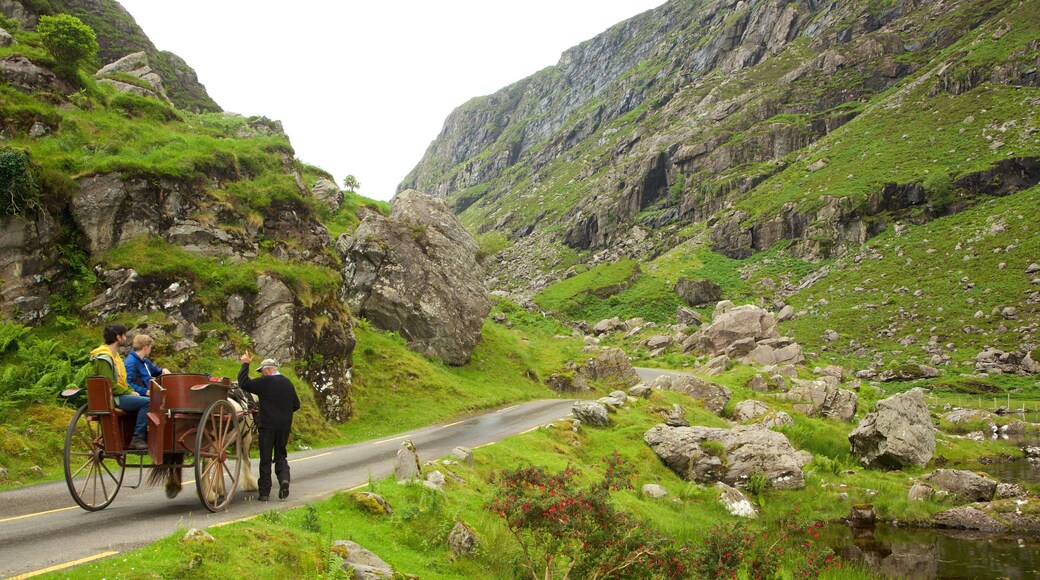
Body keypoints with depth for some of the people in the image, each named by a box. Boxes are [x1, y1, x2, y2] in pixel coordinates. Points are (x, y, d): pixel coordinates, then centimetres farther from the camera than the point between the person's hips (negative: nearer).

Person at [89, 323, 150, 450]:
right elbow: (110, 385, -21)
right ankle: (137, 438, -19)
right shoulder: (104, 358, -16)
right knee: (147, 402, -22)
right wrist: (129, 393, -15)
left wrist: (131, 391, 7)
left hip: (119, 395, 10)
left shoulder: (114, 355, 17)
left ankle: (144, 436, 3)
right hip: (111, 398, -10)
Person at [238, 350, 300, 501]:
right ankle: (284, 479, -11)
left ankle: (264, 492, 7)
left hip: (267, 426, -5)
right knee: (281, 456, 15)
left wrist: (245, 365, -3)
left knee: (265, 459, 4)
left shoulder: (264, 382, -11)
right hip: (284, 426, 5)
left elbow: (243, 383, -12)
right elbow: (296, 405, 14)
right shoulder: (288, 383, 8)